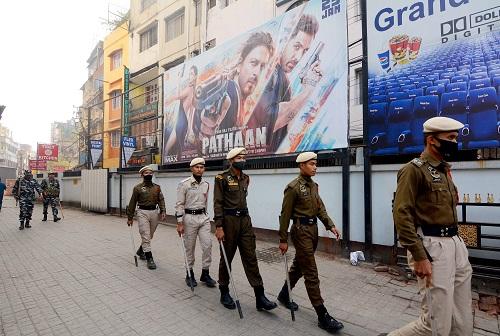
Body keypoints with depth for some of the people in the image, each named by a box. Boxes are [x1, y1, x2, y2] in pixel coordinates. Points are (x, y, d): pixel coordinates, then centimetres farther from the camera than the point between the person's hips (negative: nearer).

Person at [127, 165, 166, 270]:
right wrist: (130, 217, 3)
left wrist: (162, 211, -11)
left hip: (154, 212, 4)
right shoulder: (138, 188, -1)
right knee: (146, 236, -6)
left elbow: (161, 200, 4)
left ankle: (141, 251, 41)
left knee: (150, 236, 17)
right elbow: (132, 203, 2)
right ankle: (149, 259, 1)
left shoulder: (157, 187, 8)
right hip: (143, 212, -4)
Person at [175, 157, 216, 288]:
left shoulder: (206, 184, 8)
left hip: (204, 217, 5)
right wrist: (179, 223, -13)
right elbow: (179, 204, -9)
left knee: (208, 245, 0)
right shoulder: (184, 184, -8)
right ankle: (190, 274, 25)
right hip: (189, 218, -4)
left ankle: (205, 273, 15)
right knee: (190, 248, 7)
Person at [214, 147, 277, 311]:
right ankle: (224, 293, 28)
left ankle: (260, 297, 11)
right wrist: (219, 226, -16)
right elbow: (218, 203, -11)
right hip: (229, 220, -5)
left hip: (245, 219, 5)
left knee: (250, 258, 5)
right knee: (226, 258, 10)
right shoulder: (222, 178, -7)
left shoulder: (246, 178, 11)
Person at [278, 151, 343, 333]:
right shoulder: (293, 187, -14)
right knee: (311, 274, -2)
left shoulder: (314, 185, 10)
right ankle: (323, 316, 9)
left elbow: (320, 207, 12)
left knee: (299, 266, 20)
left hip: (313, 228, 8)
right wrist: (283, 240, -10)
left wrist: (330, 225, -2)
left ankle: (284, 295, 40)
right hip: (301, 230, -8)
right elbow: (285, 215, -12)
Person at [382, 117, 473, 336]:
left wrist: (457, 244, 17)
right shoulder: (414, 170, -13)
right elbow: (401, 214, -20)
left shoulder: (444, 169, 16)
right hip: (432, 247, -9)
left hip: (456, 244, 9)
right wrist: (419, 257, -22)